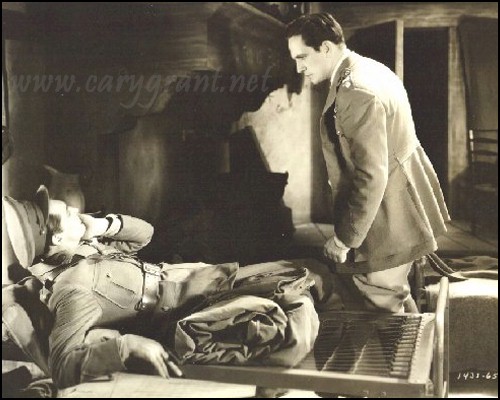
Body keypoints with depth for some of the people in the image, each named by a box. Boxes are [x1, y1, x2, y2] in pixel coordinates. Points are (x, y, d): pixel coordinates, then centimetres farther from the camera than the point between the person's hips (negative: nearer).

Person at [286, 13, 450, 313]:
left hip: (387, 218, -10)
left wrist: (343, 240, -20)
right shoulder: (370, 69, 8)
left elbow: (371, 176, -28)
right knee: (398, 297, 23)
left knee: (383, 310, 2)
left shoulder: (355, 92, -25)